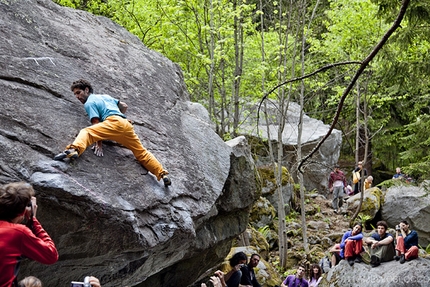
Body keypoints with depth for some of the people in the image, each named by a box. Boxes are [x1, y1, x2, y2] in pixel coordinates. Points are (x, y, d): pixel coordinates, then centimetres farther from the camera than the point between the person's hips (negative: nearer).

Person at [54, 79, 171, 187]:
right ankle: (163, 174, 16)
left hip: (113, 122, -8)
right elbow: (124, 106, 37)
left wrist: (98, 144, -6)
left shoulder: (89, 103, 11)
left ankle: (74, 150, -50)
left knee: (86, 132, -20)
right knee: (142, 153, 17)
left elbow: (96, 124, -2)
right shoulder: (105, 96, 34)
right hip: (127, 124, 8)